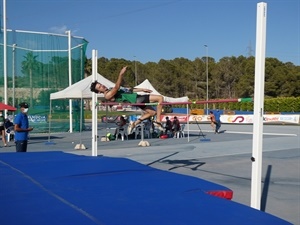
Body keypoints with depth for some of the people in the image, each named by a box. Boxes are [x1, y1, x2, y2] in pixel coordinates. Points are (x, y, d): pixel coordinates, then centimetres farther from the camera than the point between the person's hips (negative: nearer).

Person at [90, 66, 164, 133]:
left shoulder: (111, 90, 19)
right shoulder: (108, 95, -10)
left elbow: (128, 90, 21)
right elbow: (117, 87, -27)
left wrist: (142, 89, 19)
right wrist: (121, 74, -36)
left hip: (137, 98, 9)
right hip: (136, 100, -9)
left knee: (152, 112, 16)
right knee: (160, 98, -10)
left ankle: (134, 124, 13)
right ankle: (158, 122, -11)